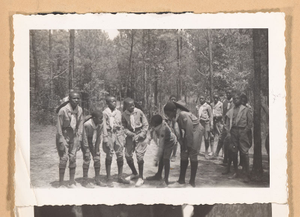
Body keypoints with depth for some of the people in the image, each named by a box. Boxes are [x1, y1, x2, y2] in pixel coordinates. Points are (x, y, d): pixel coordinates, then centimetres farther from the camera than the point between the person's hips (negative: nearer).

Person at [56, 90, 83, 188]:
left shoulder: (79, 110, -2)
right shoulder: (63, 110, -18)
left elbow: (80, 125, 4)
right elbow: (59, 126, -14)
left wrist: (79, 139, 0)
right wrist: (61, 141, -16)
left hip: (73, 136, 4)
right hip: (63, 136, -4)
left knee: (73, 158, 2)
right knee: (64, 158, -9)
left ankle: (72, 182, 12)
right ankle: (61, 183, 0)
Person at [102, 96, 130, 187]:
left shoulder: (118, 112, 13)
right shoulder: (105, 112, -3)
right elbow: (104, 126, -5)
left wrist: (123, 137, 13)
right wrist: (105, 139, -11)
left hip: (118, 134, 5)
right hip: (109, 134, -5)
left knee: (120, 155, 4)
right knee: (109, 156, -2)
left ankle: (120, 177, 15)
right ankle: (108, 179, 5)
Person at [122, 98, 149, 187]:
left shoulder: (139, 112, -11)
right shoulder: (124, 115, -6)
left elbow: (146, 125, -5)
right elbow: (124, 128, -2)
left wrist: (139, 135, -14)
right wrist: (131, 134, -17)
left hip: (141, 136, -3)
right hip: (130, 136, 3)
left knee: (139, 156, -9)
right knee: (128, 155, 4)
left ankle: (141, 178, 5)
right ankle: (134, 174, 29)